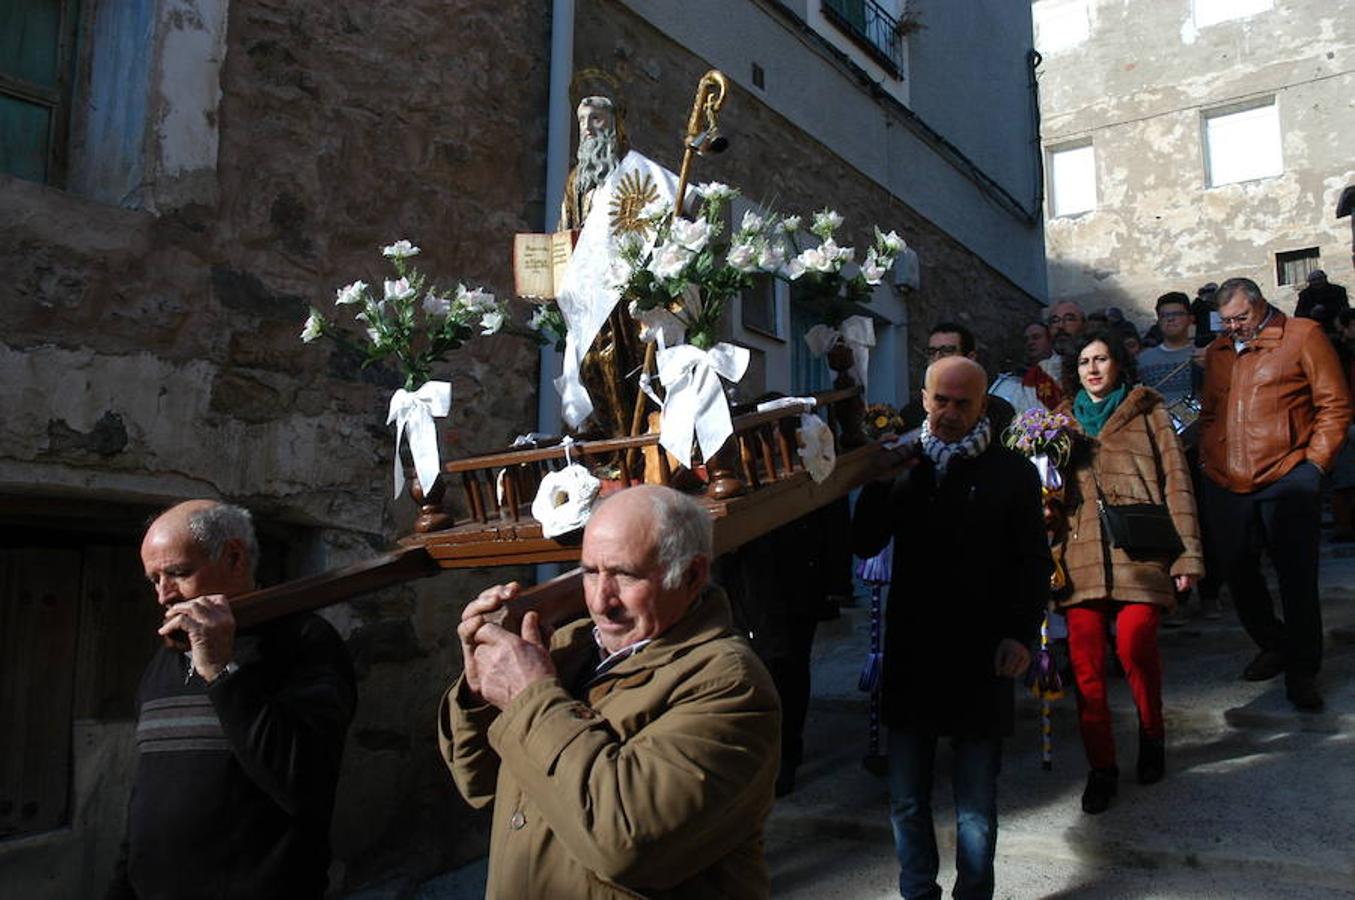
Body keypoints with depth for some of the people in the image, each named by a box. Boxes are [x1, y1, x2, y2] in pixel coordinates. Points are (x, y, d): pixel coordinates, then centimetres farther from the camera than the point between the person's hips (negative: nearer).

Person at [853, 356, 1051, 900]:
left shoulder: (1012, 472, 3)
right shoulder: (905, 465, 10)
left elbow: (1035, 562, 3)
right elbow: (865, 545, 4)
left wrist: (1021, 633, -8)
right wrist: (879, 483, -9)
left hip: (980, 657, -2)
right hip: (911, 651, 3)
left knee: (976, 802, 8)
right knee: (907, 798, 11)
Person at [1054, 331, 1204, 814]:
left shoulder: (1147, 411, 12)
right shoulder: (1063, 418, 20)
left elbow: (1175, 481, 6)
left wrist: (1186, 554, -2)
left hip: (1138, 551, -2)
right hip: (1080, 553, 3)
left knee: (1135, 646, -18)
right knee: (1085, 662, -5)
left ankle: (1151, 735, 10)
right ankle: (1101, 768, 9)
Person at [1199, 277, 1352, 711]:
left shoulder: (1303, 335, 0)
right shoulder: (1217, 351, 15)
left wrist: (1315, 461, -6)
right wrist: (1207, 457, 12)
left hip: (1285, 478, -5)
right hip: (1224, 481, 5)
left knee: (1297, 574, -2)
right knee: (1235, 569, 10)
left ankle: (1302, 670, 10)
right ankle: (1272, 645, 30)